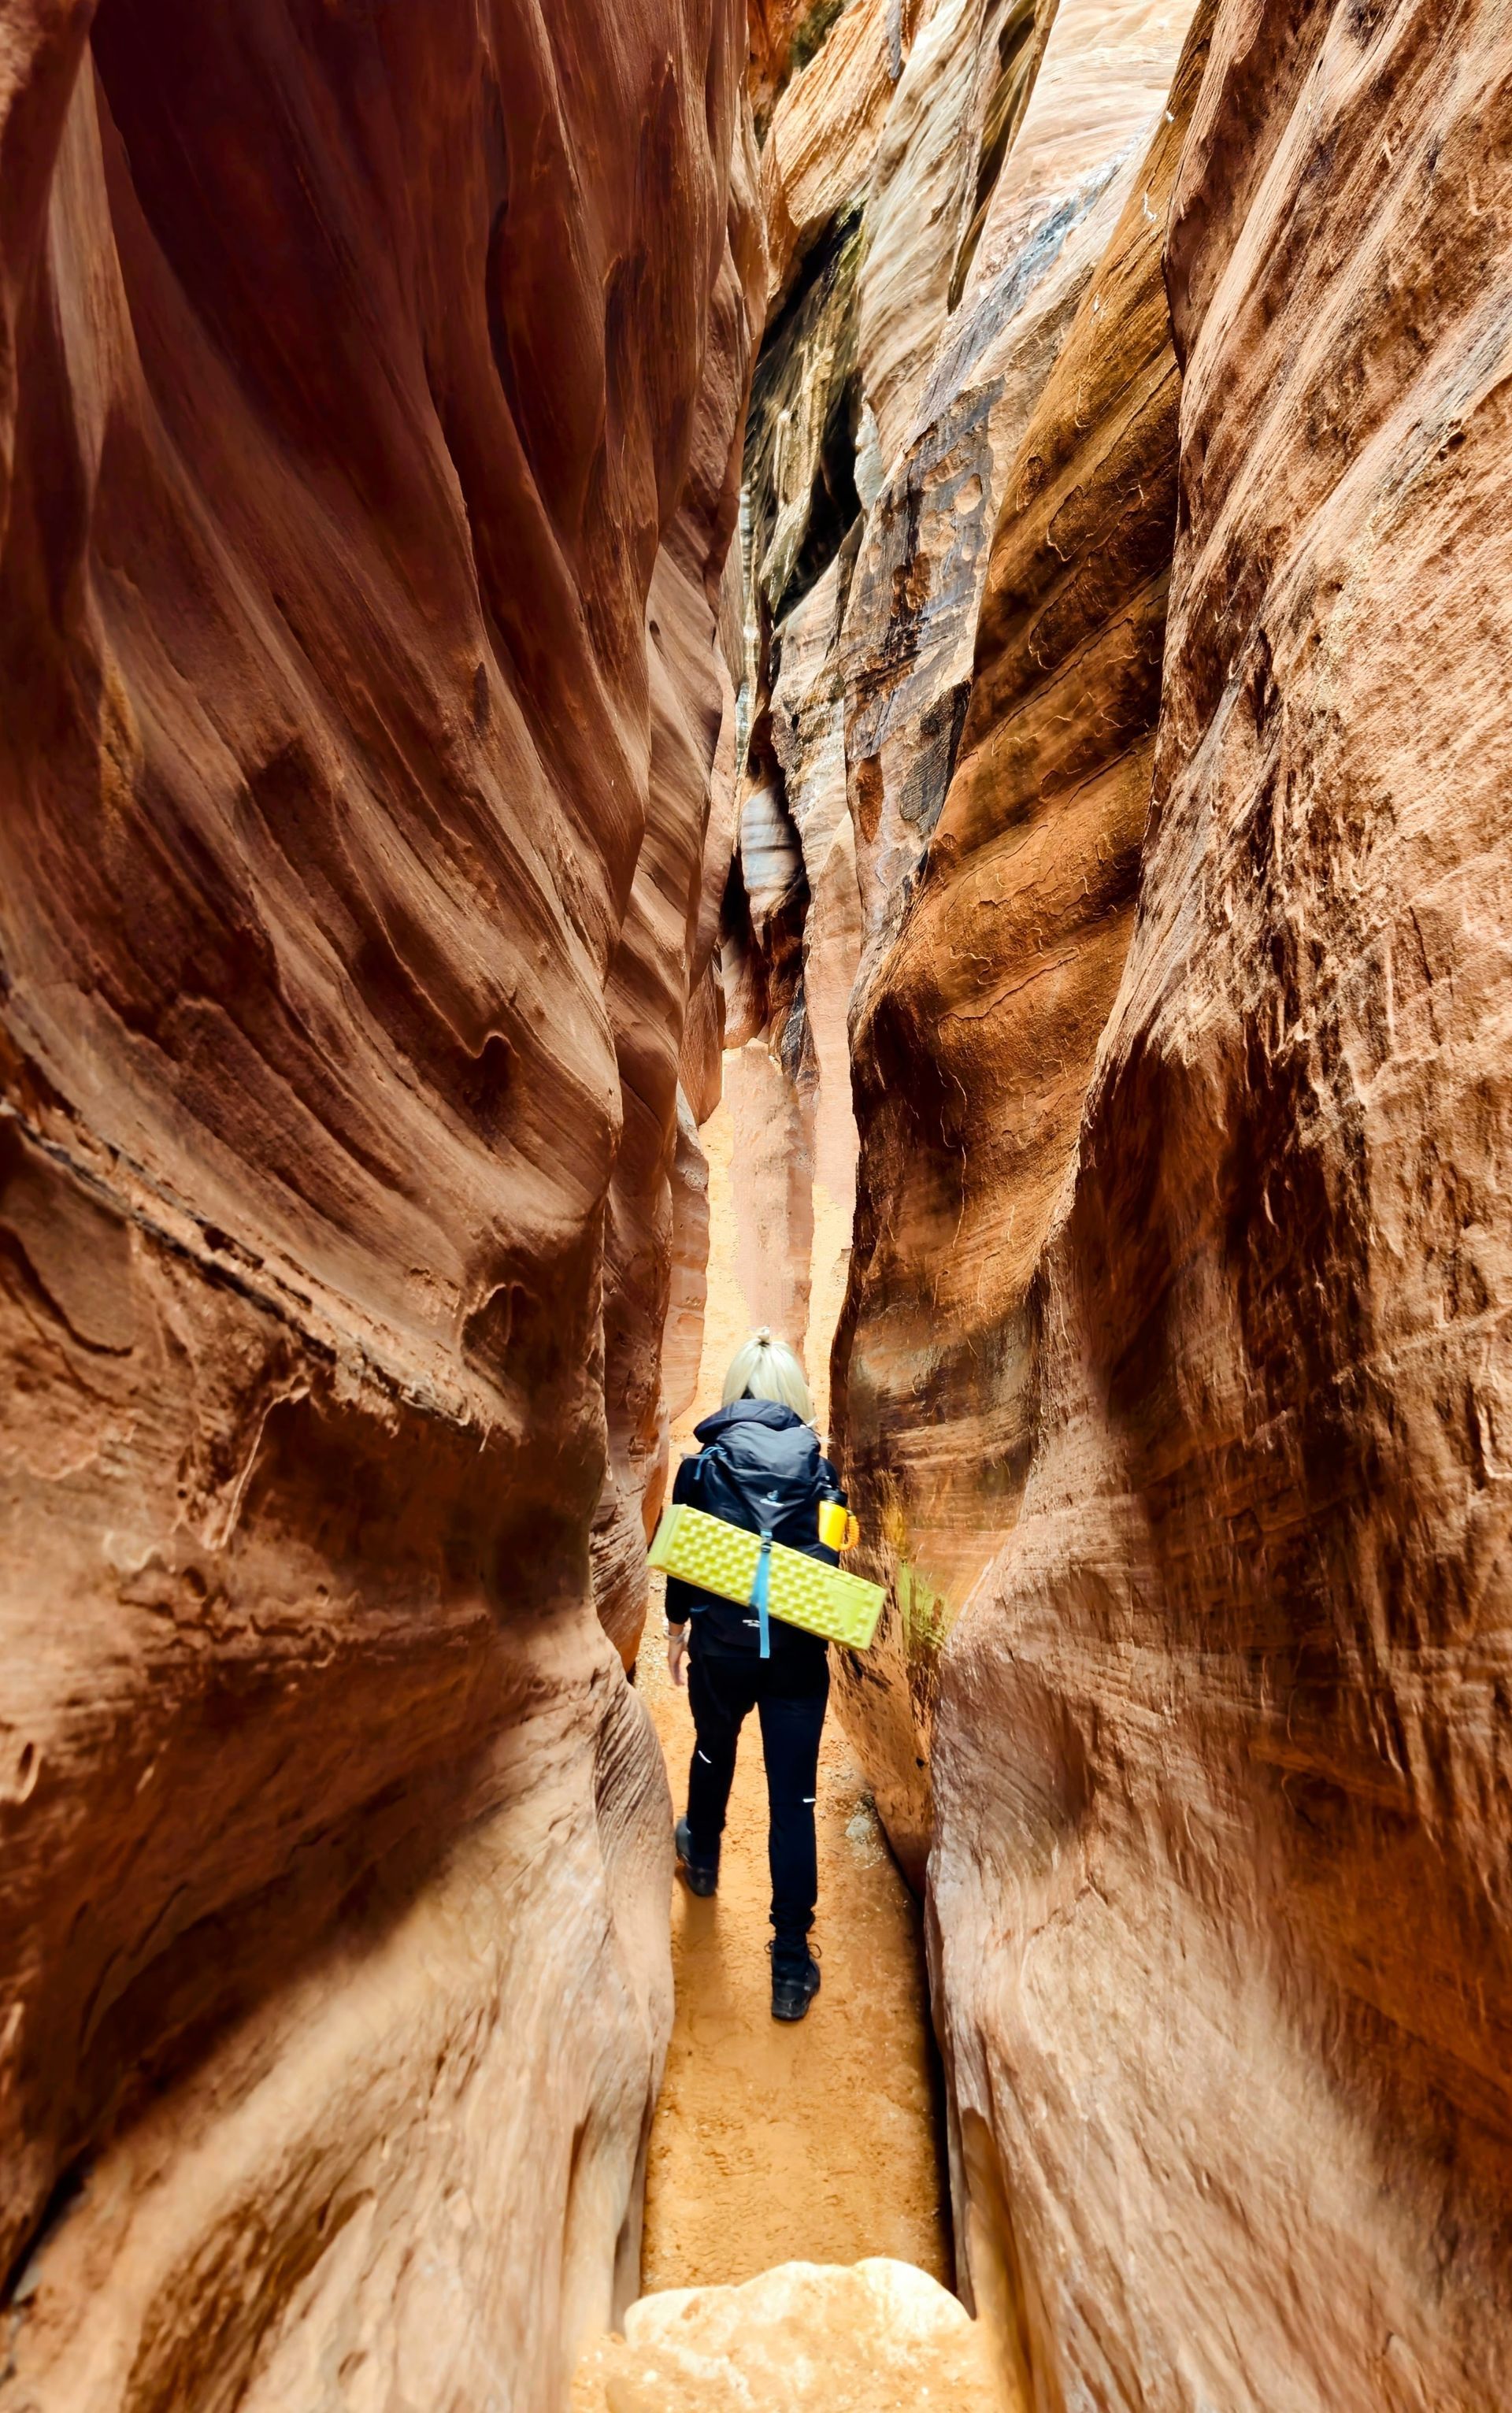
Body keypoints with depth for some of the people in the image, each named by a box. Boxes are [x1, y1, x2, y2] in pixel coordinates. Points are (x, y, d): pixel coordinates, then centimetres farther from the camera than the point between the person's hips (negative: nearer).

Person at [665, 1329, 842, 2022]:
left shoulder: (704, 1461, -4)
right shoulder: (816, 1465, -4)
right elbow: (830, 1557, 1)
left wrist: (677, 1625, 17)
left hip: (720, 1643, 1)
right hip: (798, 1651, -1)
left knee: (714, 1751, 29)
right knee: (793, 1801, 6)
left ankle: (702, 1856, 54)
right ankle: (791, 1965, 10)